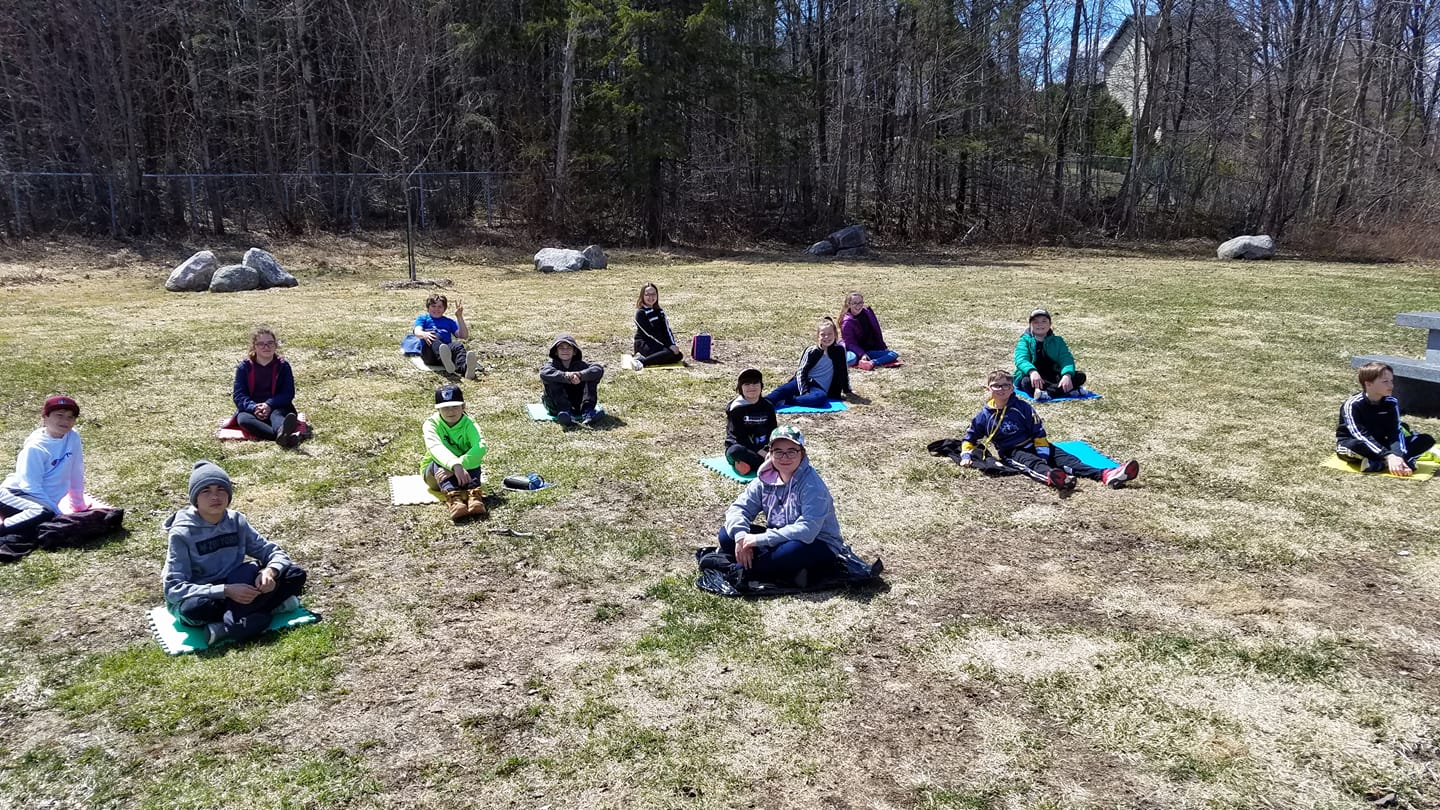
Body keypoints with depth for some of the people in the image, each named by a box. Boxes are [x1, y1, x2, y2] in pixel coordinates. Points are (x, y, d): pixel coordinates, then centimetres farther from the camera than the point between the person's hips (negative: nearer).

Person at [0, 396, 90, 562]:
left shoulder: (73, 437, 0)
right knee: (44, 514, -38)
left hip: (44, 501, 5)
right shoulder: (35, 447, -16)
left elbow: (76, 473, 9)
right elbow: (32, 487, -18)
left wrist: (79, 505, 13)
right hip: (15, 494, -5)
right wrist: (58, 512, -20)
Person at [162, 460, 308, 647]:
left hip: (235, 588, 4)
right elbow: (174, 590, -23)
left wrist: (270, 571, -25)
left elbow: (274, 552, 0)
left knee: (295, 574, -13)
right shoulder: (182, 533, -16)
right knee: (194, 608, -41)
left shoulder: (237, 521, -3)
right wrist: (226, 591, -33)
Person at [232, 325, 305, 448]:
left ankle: (282, 432, -75)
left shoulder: (283, 366, 3)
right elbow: (238, 394, -3)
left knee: (277, 414, -35)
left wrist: (269, 405, -23)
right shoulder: (244, 367, 5)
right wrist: (254, 408, -23)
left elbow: (288, 393, -5)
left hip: (276, 407, 0)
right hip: (251, 408, 0)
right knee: (243, 419, -34)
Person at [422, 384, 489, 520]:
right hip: (434, 472, 0)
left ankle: (473, 495, -50)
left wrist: (460, 464, -48)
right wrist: (455, 466, -55)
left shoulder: (469, 424, -13)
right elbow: (435, 447, -36)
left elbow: (481, 447, -33)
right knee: (439, 461, -34)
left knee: (473, 460, -30)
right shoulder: (431, 423, -14)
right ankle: (453, 497, -56)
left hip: (461, 470, 1)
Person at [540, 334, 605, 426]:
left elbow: (599, 369, -20)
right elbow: (544, 373, -29)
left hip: (577, 405, 1)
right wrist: (566, 376, -43)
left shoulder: (579, 364, 0)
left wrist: (580, 375, -37)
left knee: (591, 377, -13)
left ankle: (587, 411, -28)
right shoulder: (552, 364, -3)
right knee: (552, 381, -25)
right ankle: (564, 411, -42)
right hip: (556, 407, -1)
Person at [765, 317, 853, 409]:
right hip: (804, 382, 1)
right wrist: (804, 391, -14)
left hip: (819, 388, -1)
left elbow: (844, 371, 16)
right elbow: (801, 372, 0)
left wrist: (847, 390, 20)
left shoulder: (839, 350, 5)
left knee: (822, 397, -39)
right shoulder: (811, 351, 3)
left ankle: (786, 401, -46)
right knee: (784, 389, -30)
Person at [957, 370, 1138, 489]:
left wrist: (1043, 453, -9)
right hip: (1011, 453, -3)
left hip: (1032, 445, 3)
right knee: (1031, 463, -37)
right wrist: (966, 456, -4)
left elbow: (1039, 433, 4)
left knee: (1064, 458, -19)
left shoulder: (1022, 407, 6)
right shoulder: (984, 416, 4)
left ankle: (1106, 475, -40)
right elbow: (969, 438, 14)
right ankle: (1050, 476, -75)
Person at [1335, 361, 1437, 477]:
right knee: (1355, 446, -42)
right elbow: (1361, 436, -26)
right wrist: (1388, 456, -36)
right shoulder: (1352, 405, -18)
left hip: (1379, 445, 6)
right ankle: (1407, 462, -31)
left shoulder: (1391, 403, -2)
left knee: (1426, 440, -10)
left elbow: (1396, 432, -11)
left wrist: (1398, 455, -30)